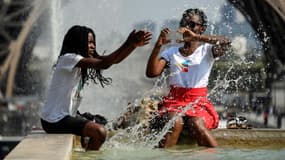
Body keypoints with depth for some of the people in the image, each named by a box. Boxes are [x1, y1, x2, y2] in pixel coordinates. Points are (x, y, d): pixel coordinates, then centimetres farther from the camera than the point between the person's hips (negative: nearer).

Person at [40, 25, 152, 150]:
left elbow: (114, 60, 5)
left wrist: (134, 45, -8)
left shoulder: (82, 62, 11)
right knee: (99, 132, -19)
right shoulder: (68, 59, -17)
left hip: (64, 116, 11)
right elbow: (103, 64, -28)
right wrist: (128, 44, -28)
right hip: (54, 121, -11)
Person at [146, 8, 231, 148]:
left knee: (197, 124, -34)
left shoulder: (206, 50, 6)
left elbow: (226, 42, -16)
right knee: (175, 122, -33)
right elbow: (152, 73, -1)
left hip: (198, 101, -2)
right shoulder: (171, 52, 12)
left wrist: (198, 37, -26)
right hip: (174, 100, 2)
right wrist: (158, 45, -12)